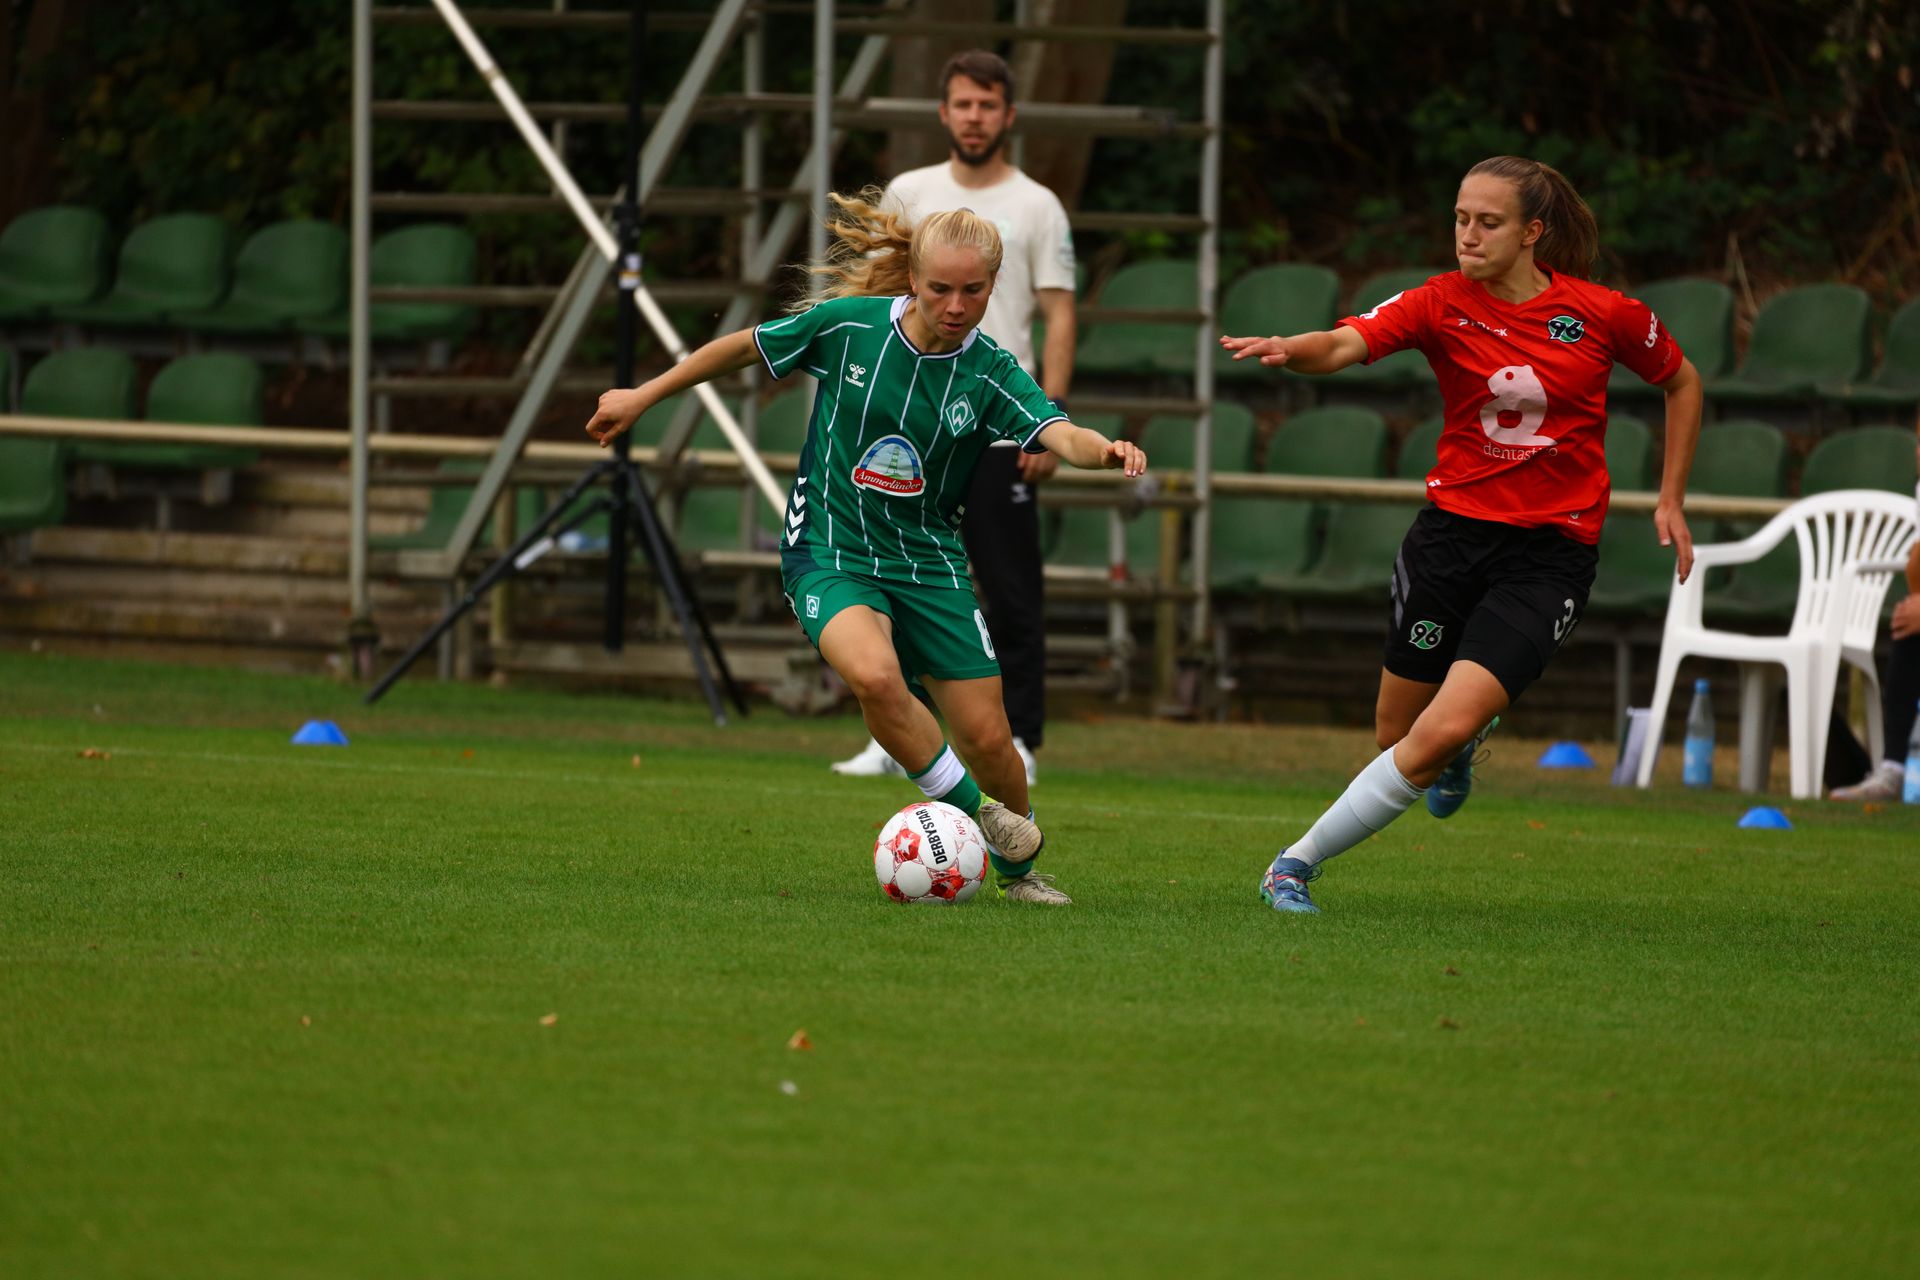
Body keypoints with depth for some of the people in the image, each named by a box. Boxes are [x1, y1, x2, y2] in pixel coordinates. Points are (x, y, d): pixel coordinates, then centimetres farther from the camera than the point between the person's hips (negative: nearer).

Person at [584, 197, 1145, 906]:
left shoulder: (990, 372, -10)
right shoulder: (848, 325, -11)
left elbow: (1061, 434, -27)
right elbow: (744, 347, 5)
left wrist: (1105, 448, -51)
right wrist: (643, 396, 12)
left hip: (929, 562, 2)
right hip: (830, 552, -2)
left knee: (987, 738, 1)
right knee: (875, 675, -33)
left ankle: (1017, 866, 31)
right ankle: (970, 811, -11)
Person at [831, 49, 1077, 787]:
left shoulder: (1036, 207, 2)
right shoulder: (908, 195, 10)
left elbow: (1059, 317, -1)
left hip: (1000, 428, -3)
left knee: (1013, 598, -3)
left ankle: (1017, 740, 1)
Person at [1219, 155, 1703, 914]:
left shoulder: (1605, 315, -5)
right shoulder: (1443, 304, -5)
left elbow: (1681, 382, 14)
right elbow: (1346, 344, -22)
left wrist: (1671, 499, 10)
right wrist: (1289, 350, -44)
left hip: (1550, 554, -2)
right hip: (1452, 531, 2)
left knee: (1442, 733, -17)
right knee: (1396, 731, 8)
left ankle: (1300, 861, -3)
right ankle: (1466, 741, 45)